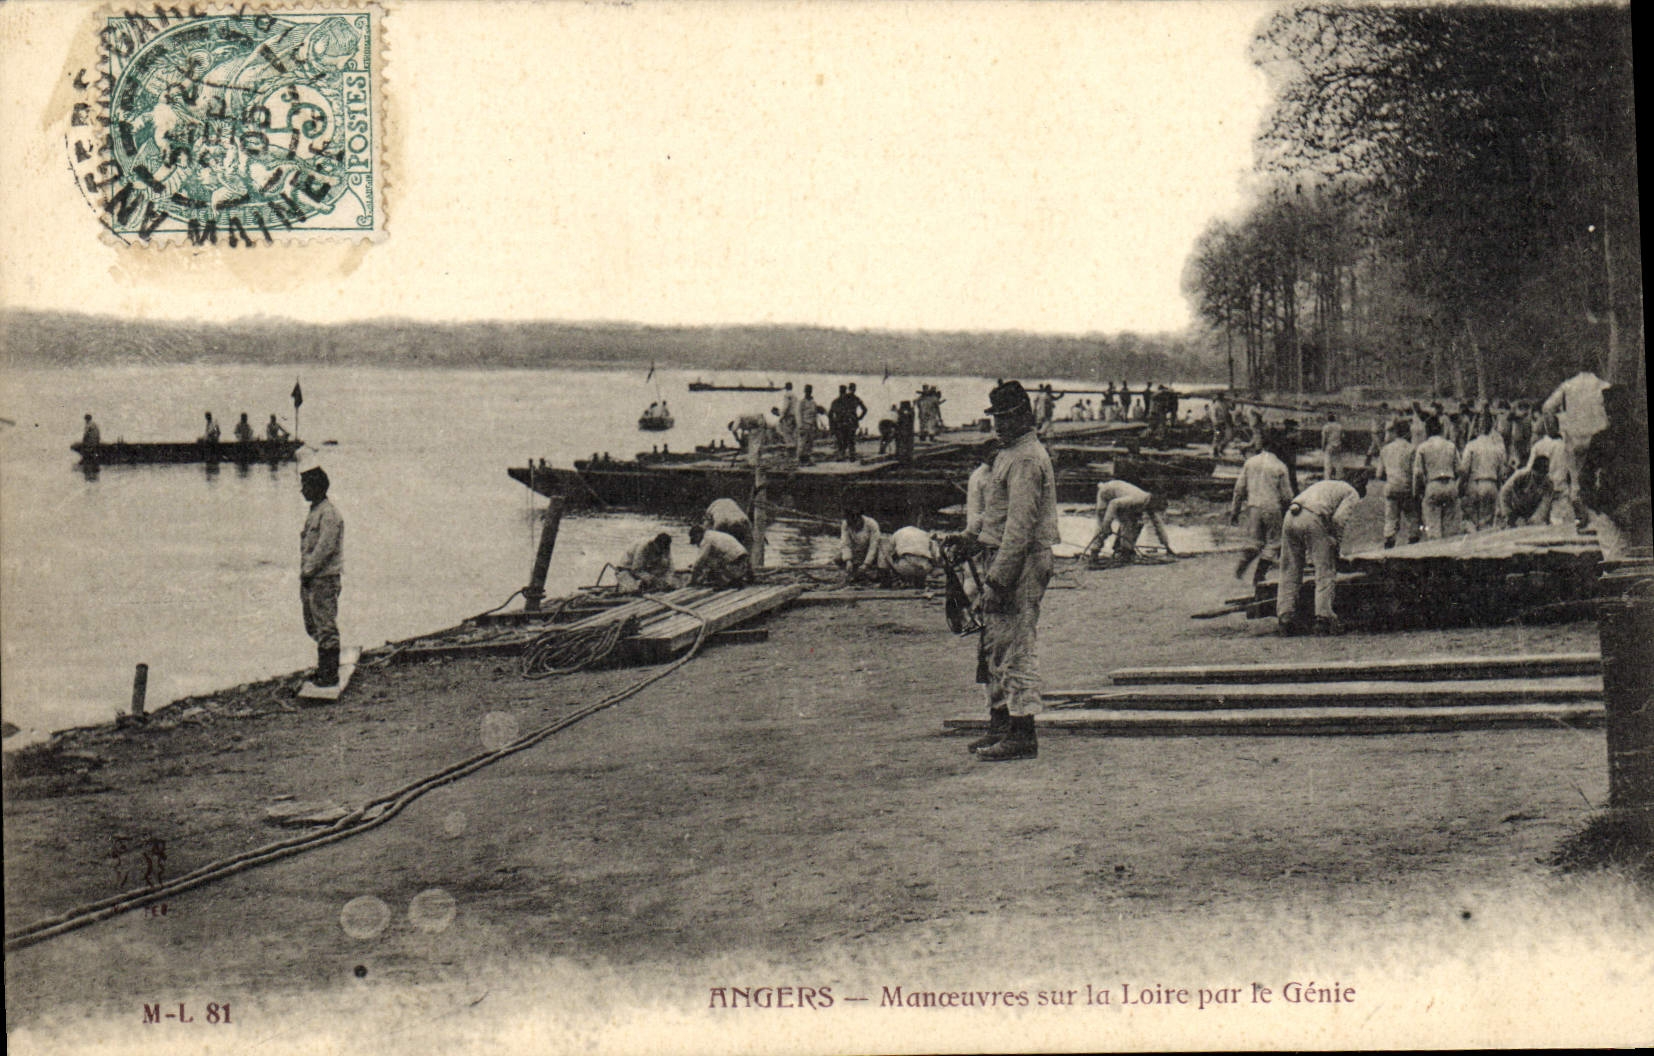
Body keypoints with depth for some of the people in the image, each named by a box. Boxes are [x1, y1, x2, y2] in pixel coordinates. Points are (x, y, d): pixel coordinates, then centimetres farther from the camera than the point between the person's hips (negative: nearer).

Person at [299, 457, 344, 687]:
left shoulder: (329, 514, -16)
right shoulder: (314, 511, 15)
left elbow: (324, 548, -21)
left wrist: (307, 573, -16)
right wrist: (304, 575, 14)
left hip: (325, 579, -10)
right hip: (311, 580, 10)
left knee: (326, 628, -4)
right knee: (313, 627, 17)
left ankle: (330, 675, 1)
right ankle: (325, 668, 27)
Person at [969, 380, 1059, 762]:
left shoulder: (1026, 459, -15)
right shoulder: (1009, 454, 18)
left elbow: (1020, 526, -21)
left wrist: (999, 579, -23)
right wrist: (994, 575, 19)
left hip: (1021, 562, -11)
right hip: (1005, 558, 11)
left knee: (1016, 649, -8)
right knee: (996, 644, 15)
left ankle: (1023, 736, -5)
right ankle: (1001, 724, 24)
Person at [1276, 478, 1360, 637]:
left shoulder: (1324, 486, 38)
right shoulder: (1352, 494, 16)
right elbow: (1339, 518, -4)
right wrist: (1336, 542, 8)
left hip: (1290, 517, 6)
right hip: (1312, 519, -6)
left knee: (1289, 572, 10)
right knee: (1325, 574, 1)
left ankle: (1284, 617, 7)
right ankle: (1323, 619, -6)